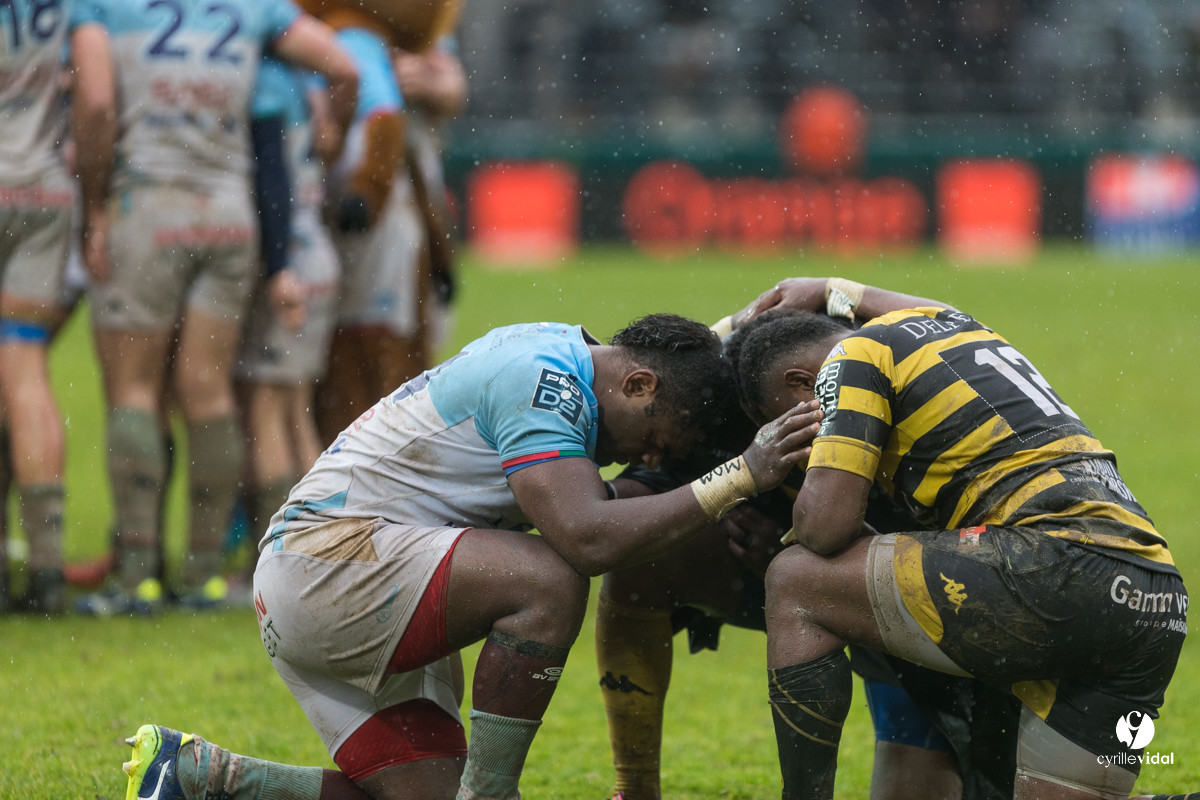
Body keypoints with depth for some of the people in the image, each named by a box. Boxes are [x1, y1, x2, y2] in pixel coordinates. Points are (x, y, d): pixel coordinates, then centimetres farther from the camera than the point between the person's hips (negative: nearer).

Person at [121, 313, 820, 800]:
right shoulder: (541, 378, -19)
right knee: (548, 580, -29)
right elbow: (587, 539, -31)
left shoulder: (567, 360, 12)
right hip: (327, 553, -11)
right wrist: (739, 478, -28)